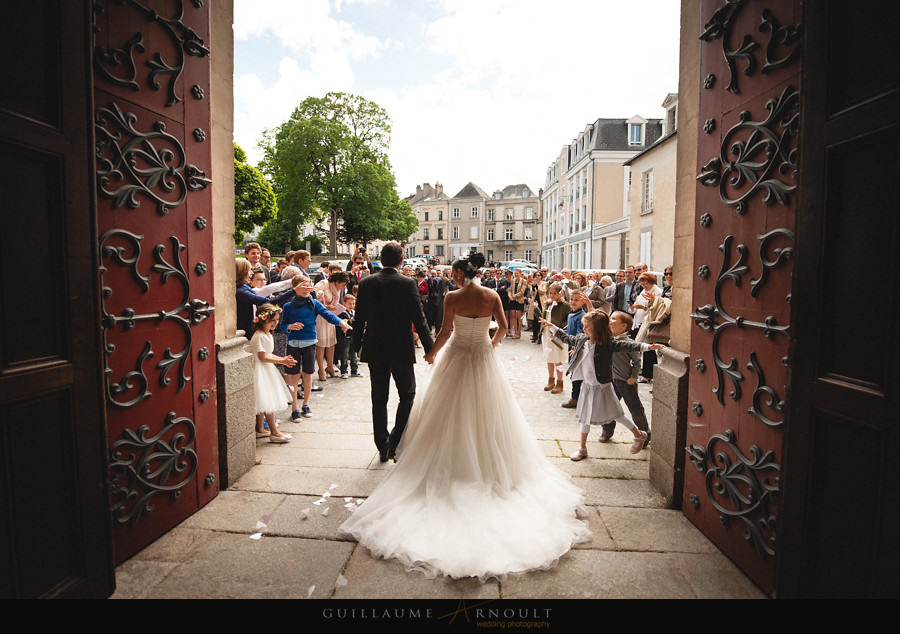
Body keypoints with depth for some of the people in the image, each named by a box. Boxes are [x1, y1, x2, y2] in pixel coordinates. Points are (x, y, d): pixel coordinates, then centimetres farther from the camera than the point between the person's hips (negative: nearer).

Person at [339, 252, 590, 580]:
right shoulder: (492, 296, -5)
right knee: (486, 414, 16)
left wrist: (432, 353, 1)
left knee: (453, 414, 13)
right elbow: (503, 327, 2)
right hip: (484, 359, 3)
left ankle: (455, 462, 20)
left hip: (457, 359, -3)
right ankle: (489, 465, 26)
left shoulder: (452, 297, -14)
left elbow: (445, 332, -14)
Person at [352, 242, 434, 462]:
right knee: (407, 395, 13)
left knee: (379, 399, 13)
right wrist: (429, 348, -3)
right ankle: (395, 443, 4)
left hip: (374, 350, 3)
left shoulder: (366, 283, -1)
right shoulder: (408, 283, -11)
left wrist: (357, 345, 15)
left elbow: (359, 318, 3)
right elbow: (419, 319, -11)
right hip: (401, 349, -3)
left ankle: (382, 447, 21)